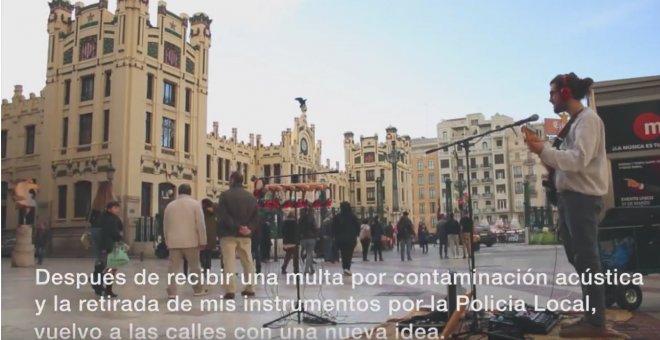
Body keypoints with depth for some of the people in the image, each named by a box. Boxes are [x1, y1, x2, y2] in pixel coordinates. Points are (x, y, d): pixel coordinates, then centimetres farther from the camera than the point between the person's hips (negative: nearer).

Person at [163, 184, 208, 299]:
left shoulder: (170, 205, 11)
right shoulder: (195, 204, -2)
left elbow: (165, 226, 14)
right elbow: (200, 224, -7)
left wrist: (167, 241, 22)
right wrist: (202, 241, -2)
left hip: (174, 242, 3)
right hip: (191, 241, -3)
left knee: (173, 267, 3)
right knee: (194, 266, 9)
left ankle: (171, 292, -3)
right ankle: (198, 289, 18)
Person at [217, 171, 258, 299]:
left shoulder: (225, 195, -6)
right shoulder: (251, 197, 11)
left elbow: (223, 216, -14)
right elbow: (256, 217, 6)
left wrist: (236, 227, -13)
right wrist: (250, 228, -5)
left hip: (229, 234, -5)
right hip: (245, 235, 5)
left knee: (229, 262, -4)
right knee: (248, 262, 13)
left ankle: (230, 290, -8)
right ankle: (250, 288, 18)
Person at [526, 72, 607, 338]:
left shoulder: (587, 119, -10)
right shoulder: (573, 122, 19)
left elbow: (578, 159, -21)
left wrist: (544, 151, -17)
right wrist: (545, 153, 3)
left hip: (582, 196, -10)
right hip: (569, 196, 10)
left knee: (586, 258, -6)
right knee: (577, 257, 14)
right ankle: (592, 313, 24)